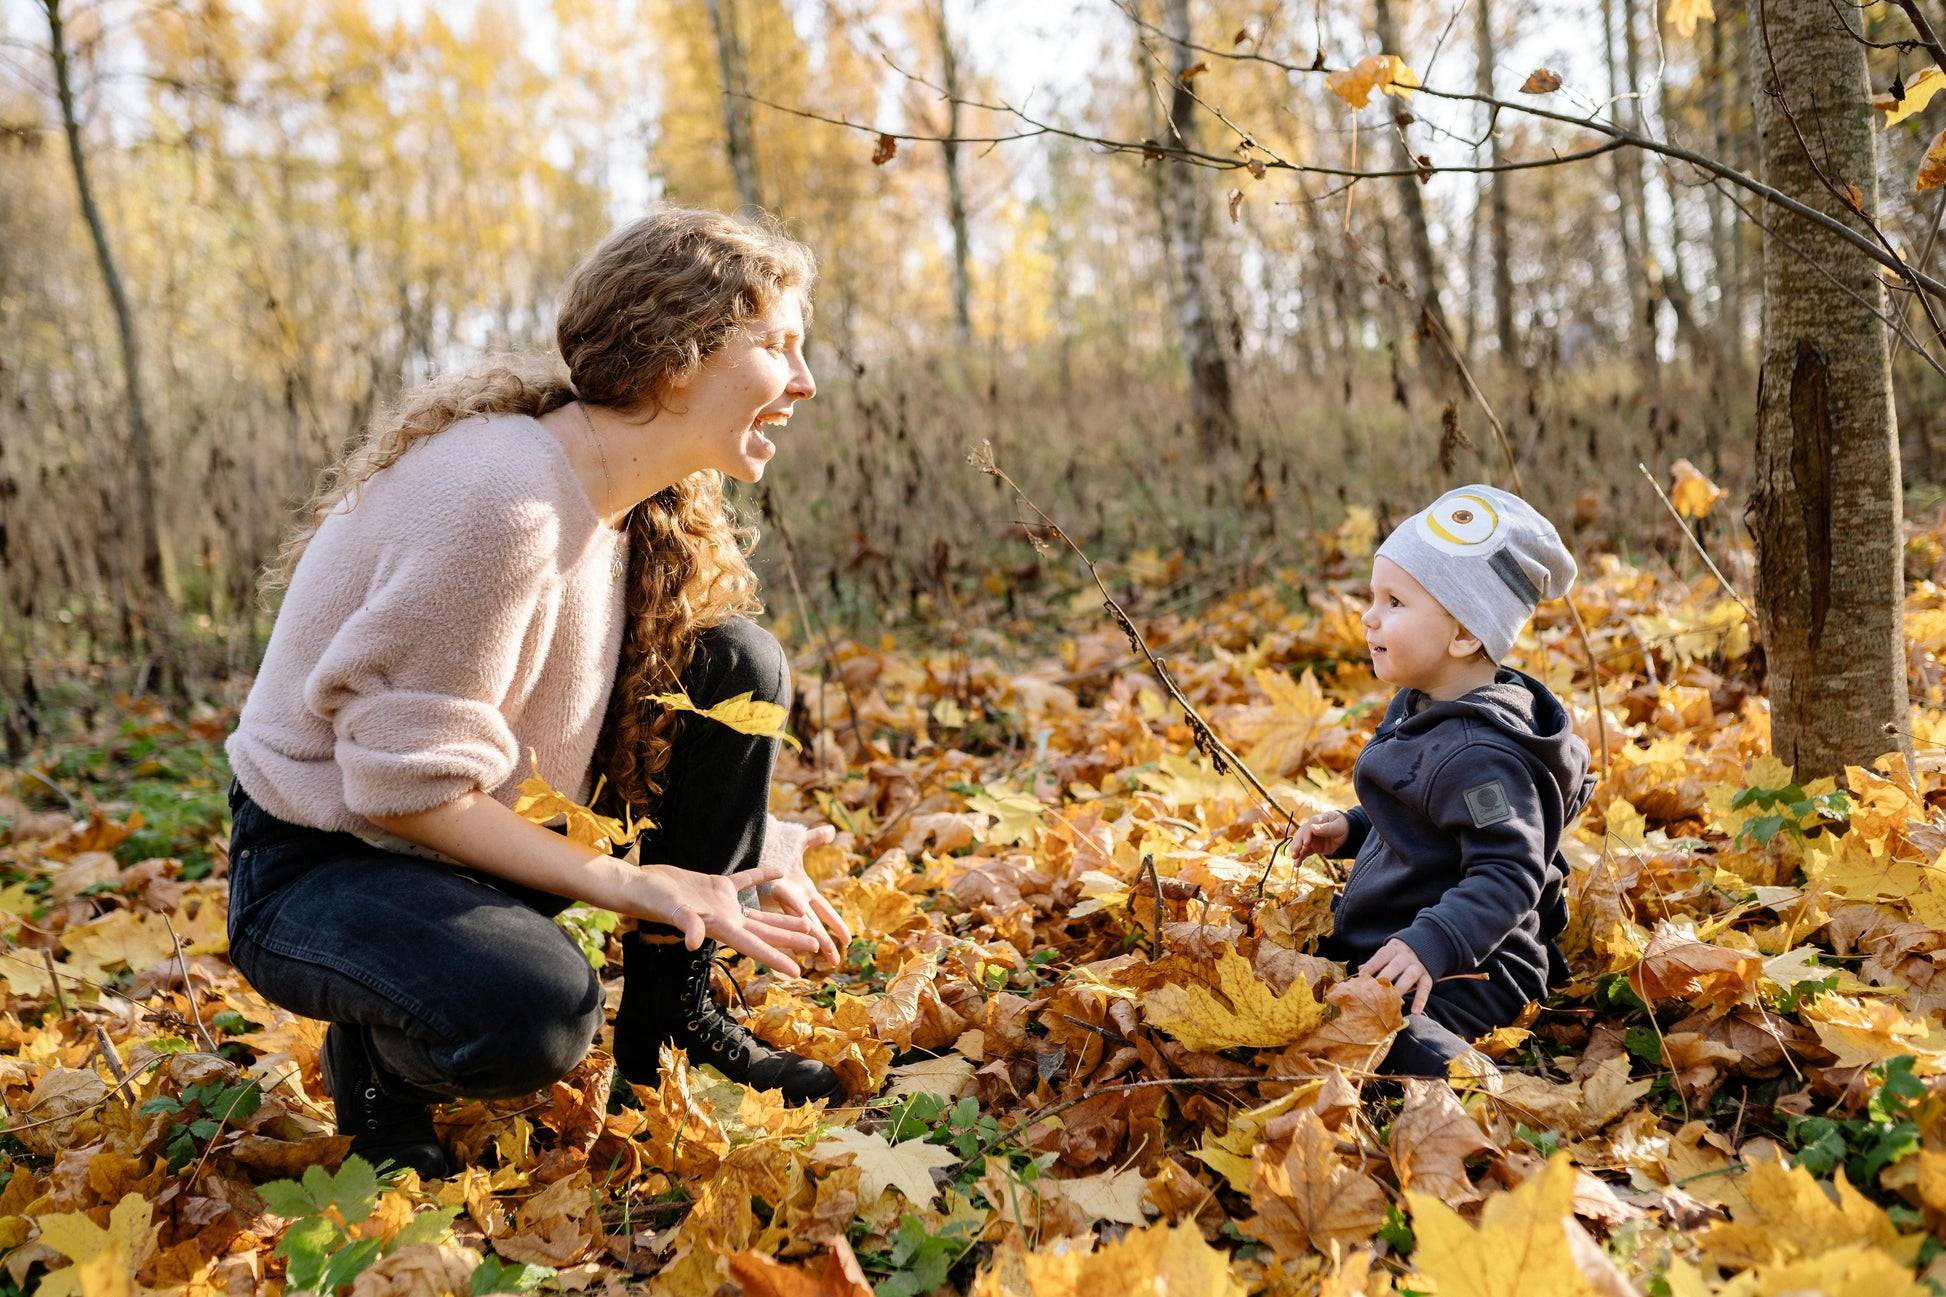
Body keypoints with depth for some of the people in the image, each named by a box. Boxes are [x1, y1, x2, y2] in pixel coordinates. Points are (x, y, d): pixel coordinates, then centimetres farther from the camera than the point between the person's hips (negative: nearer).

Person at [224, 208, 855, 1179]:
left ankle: (670, 1018, 5)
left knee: (736, 666, -5)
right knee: (533, 1013, -38)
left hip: (483, 833, 8)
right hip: (321, 860, -8)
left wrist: (744, 841, -8)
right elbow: (405, 779, -26)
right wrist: (627, 883, -25)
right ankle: (374, 1055, -1)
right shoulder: (506, 498, -29)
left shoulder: (651, 501, -1)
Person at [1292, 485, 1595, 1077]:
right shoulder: (1421, 707, 10)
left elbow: (1509, 875, -28)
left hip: (1466, 972, -11)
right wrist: (1351, 828, 13)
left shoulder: (1479, 755, -24)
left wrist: (1430, 945, -37)